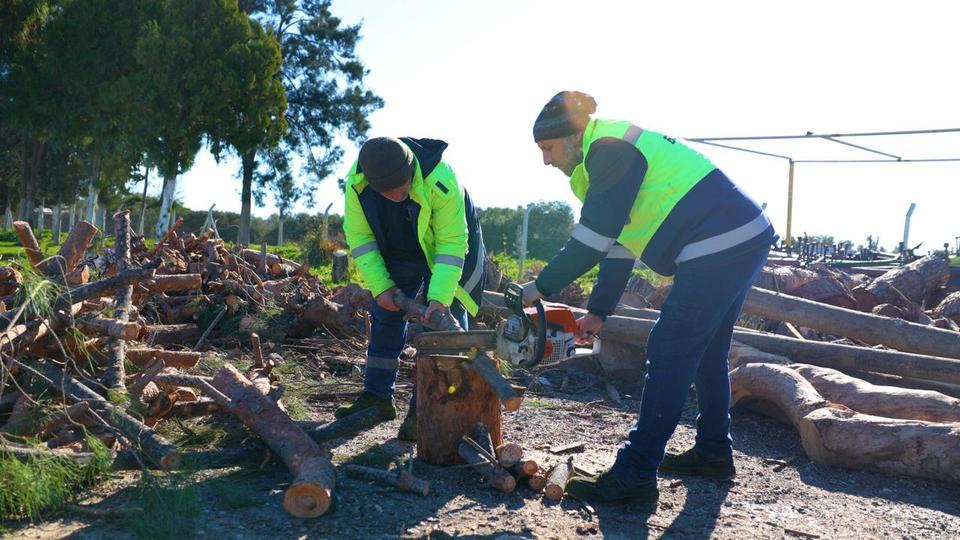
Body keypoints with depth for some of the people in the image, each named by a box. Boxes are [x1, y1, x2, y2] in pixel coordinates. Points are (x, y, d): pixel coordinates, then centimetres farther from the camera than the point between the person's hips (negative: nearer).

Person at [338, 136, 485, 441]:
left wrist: (441, 297, -42)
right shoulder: (356, 184, -27)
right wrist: (380, 287, -24)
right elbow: (359, 237, -17)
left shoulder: (440, 179, -39)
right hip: (397, 253, 4)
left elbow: (451, 242, -36)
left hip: (442, 251, -4)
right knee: (385, 317, 7)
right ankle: (377, 397, 18)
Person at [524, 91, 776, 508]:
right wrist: (598, 312, 19)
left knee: (670, 356, -10)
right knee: (706, 352, 20)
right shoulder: (612, 155, 21)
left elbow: (593, 239, -16)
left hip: (719, 248, -11)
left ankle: (635, 477, -7)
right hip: (744, 240, 11)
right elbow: (619, 242, 21)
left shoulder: (609, 149, -11)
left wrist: (542, 287, -6)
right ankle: (713, 452, 32)